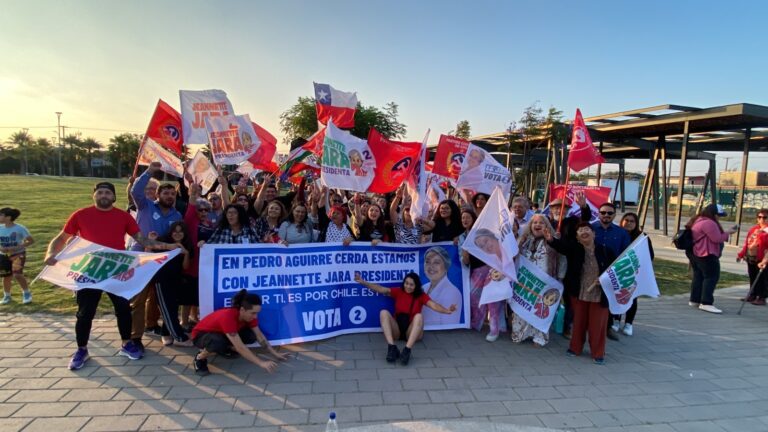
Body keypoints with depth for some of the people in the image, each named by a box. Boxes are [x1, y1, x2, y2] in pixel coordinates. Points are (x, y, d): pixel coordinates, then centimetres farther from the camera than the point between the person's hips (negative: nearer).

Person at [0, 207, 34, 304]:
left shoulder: (20, 228, -14)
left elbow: (31, 241, -9)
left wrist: (17, 247, -20)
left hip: (18, 254, -4)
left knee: (17, 274, -17)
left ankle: (26, 293, 4)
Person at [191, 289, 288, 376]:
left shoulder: (249, 315, -19)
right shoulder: (228, 317, -40)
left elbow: (259, 335, -6)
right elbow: (240, 347, -40)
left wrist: (275, 354, -9)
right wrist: (261, 363, -41)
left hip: (220, 333, 7)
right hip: (201, 335, -7)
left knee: (251, 336, -17)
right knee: (218, 342, -41)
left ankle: (224, 349, 10)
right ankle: (199, 359, -9)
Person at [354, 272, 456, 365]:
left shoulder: (421, 295, 2)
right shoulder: (398, 292, 7)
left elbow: (433, 305, -15)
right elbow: (381, 289, -4)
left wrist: (447, 310, -36)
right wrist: (363, 282, -17)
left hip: (411, 332, -2)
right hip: (396, 331, 2)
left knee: (419, 316, -30)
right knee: (384, 312, -23)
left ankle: (407, 350, -43)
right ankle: (392, 347, -37)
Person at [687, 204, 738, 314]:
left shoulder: (698, 220, 16)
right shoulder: (709, 223, -17)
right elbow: (717, 239, -16)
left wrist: (726, 232, 19)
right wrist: (728, 232, -1)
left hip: (695, 253, 11)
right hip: (706, 254, -11)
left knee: (698, 276, 13)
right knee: (711, 277, -9)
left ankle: (694, 300, 16)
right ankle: (706, 303, -13)